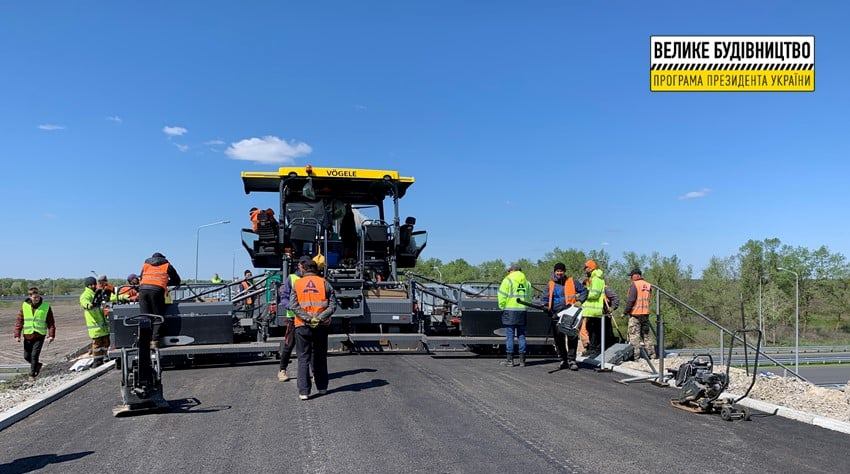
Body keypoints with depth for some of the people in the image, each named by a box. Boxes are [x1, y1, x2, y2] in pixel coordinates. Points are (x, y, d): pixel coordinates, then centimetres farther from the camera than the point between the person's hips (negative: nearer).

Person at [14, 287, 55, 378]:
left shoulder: (46, 307, -5)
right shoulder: (24, 306, 0)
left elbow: (51, 322, -2)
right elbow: (19, 321, 3)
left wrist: (51, 335, -10)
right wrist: (17, 335, -3)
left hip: (39, 336, -3)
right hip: (27, 335, 3)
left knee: (34, 355, -9)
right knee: (27, 356, 9)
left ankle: (33, 374, 5)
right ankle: (37, 365, 37)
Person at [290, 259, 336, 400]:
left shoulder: (297, 284, 4)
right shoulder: (324, 283, 4)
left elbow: (293, 305, -8)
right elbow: (333, 305, -6)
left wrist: (307, 318, -14)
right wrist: (320, 318, -12)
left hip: (302, 325, -1)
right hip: (321, 326, 1)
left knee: (303, 358, 4)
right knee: (320, 358, 15)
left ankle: (303, 391, -3)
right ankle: (322, 388, 23)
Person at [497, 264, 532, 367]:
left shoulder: (507, 280, -4)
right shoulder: (526, 282, 13)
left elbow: (502, 296, -7)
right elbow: (529, 297, 12)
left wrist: (502, 307, 5)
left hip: (510, 311, -5)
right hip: (522, 311, 5)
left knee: (509, 336, -2)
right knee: (521, 336, 9)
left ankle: (510, 359, -2)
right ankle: (522, 359, 10)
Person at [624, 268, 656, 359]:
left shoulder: (635, 285, -12)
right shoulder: (648, 285, 10)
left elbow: (630, 300, -17)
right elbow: (649, 299, 15)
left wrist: (625, 311, -10)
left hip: (635, 313, -7)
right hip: (645, 313, 7)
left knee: (634, 335, -3)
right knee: (646, 334, 16)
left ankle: (635, 356, -6)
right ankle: (652, 354, 18)